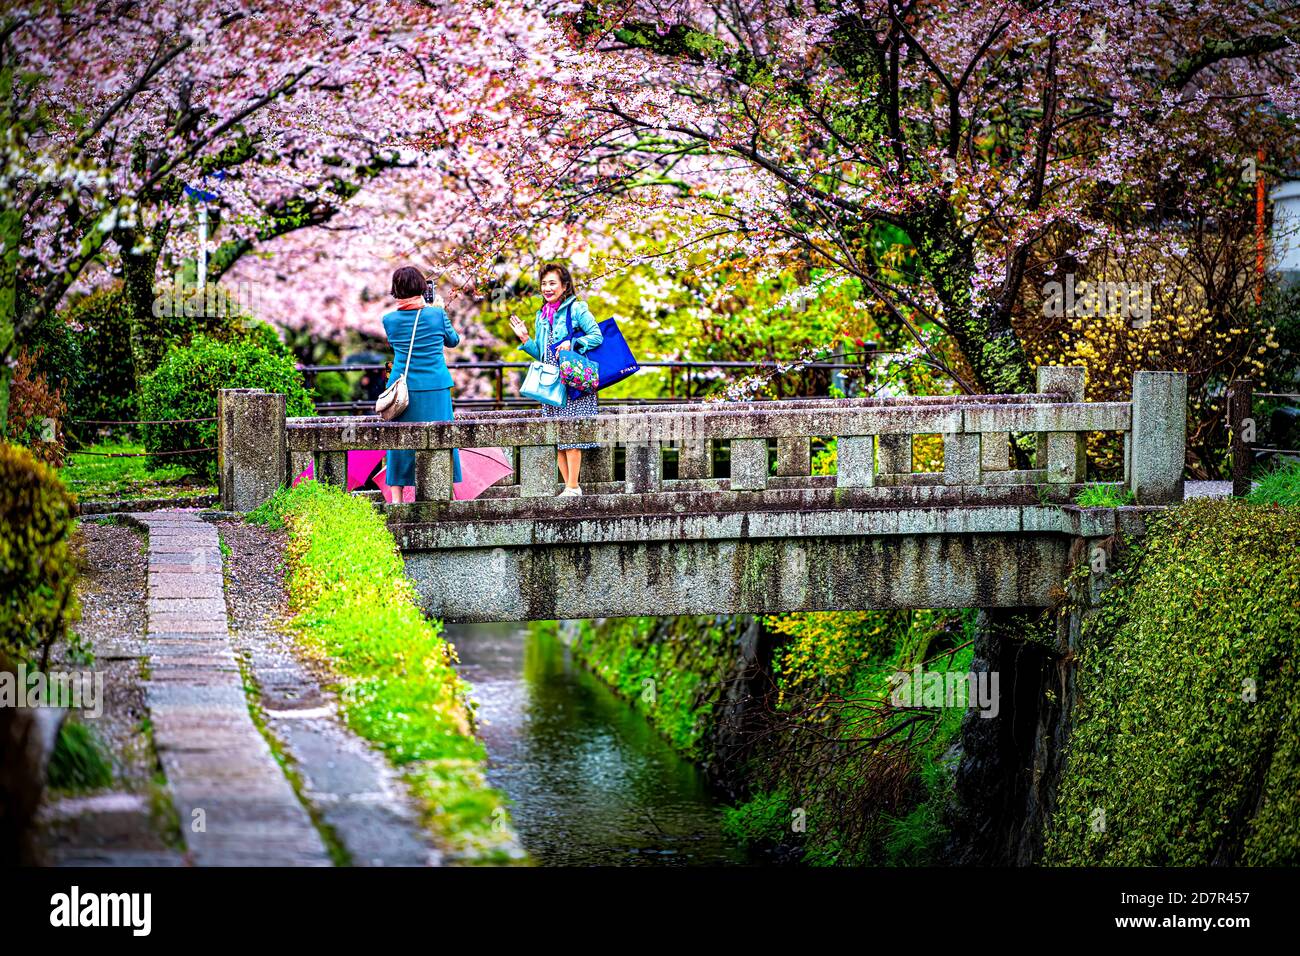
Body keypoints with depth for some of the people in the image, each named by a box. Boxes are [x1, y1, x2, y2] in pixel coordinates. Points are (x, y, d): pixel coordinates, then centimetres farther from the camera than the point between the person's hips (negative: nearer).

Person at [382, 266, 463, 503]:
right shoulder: (437, 314, -6)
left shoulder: (390, 320, -3)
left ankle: (396, 497, 5)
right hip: (435, 386, -1)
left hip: (403, 386, 1)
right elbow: (453, 340, 11)